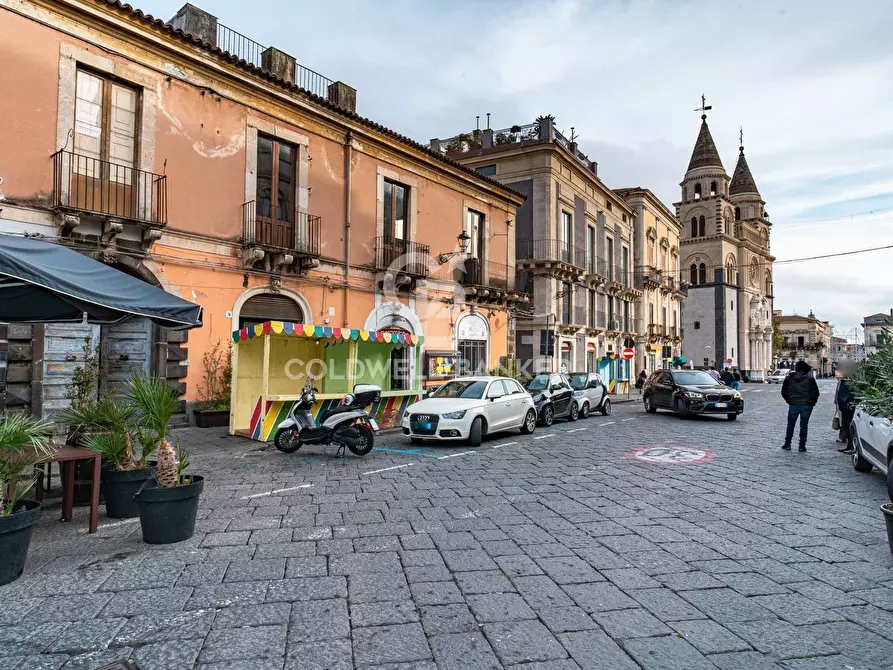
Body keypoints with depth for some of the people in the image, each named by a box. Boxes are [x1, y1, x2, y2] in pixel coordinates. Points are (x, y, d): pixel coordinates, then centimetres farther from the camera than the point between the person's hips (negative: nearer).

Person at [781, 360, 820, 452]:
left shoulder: (788, 378, 2)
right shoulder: (810, 379, -4)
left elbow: (783, 392, 8)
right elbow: (816, 392, -4)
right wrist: (812, 403, 9)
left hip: (793, 405, 1)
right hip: (806, 405, -1)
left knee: (790, 425, 11)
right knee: (804, 425, 6)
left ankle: (787, 444, 13)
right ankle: (802, 446, 8)